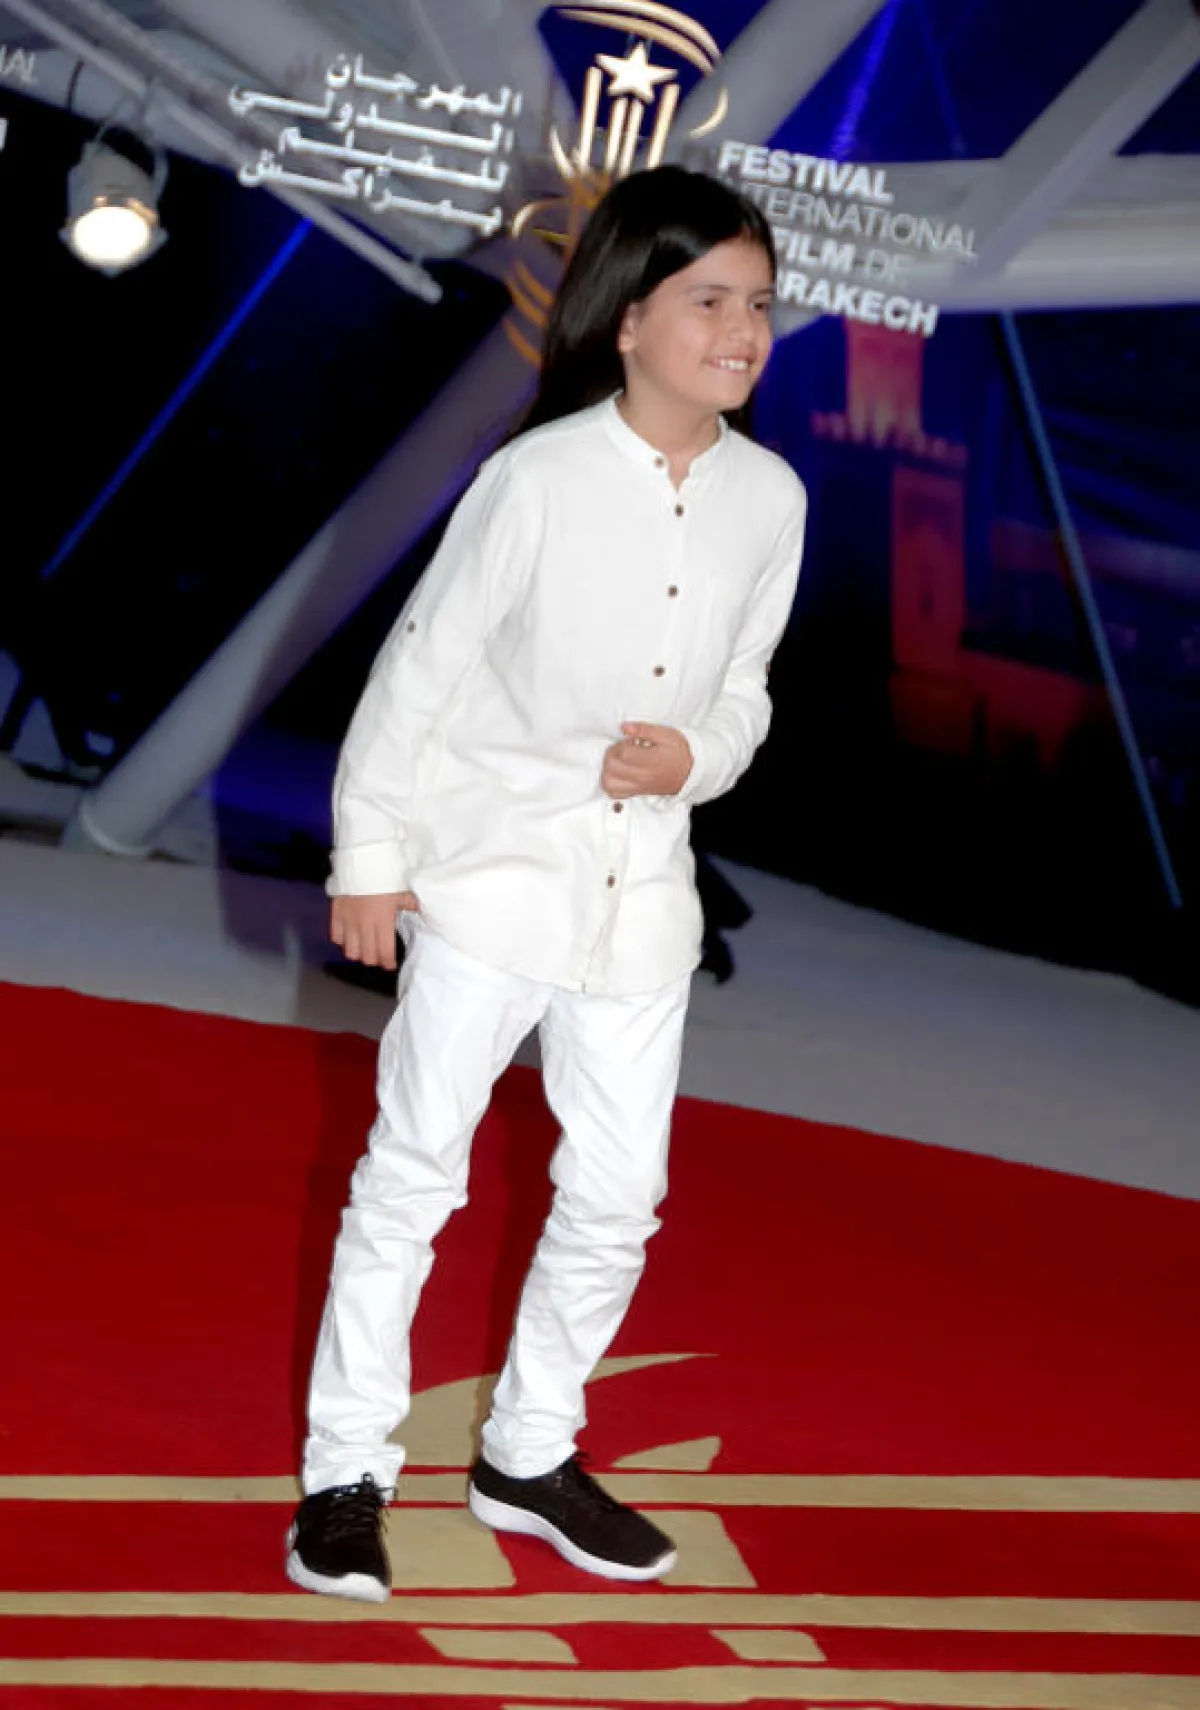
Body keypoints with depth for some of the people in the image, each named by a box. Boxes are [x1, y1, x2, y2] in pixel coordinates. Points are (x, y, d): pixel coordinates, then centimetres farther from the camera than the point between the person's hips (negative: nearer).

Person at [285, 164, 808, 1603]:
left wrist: (696, 756, -11)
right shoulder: (539, 476, -13)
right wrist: (369, 852, -3)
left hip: (644, 878, 5)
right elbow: (423, 662, -6)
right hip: (495, 858, -4)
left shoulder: (770, 498, -1)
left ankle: (530, 1453, 28)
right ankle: (347, 1474, 12)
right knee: (416, 1164, 1)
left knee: (618, 1189, 9)